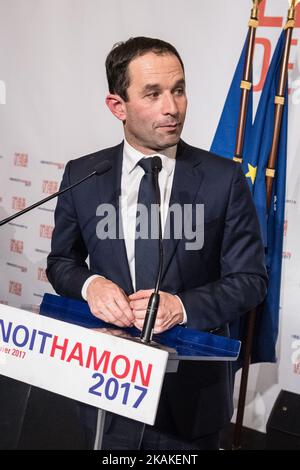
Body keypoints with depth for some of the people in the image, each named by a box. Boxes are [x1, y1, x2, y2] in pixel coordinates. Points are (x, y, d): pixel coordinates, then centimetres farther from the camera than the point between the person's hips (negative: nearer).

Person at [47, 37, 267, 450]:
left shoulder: (225, 179, -9)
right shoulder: (81, 176, -3)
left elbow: (250, 279, -7)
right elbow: (61, 261, 7)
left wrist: (182, 306, -24)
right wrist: (89, 284, -16)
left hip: (190, 391, -1)